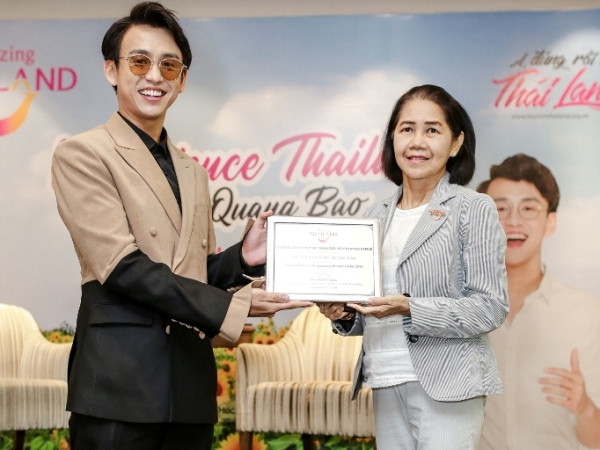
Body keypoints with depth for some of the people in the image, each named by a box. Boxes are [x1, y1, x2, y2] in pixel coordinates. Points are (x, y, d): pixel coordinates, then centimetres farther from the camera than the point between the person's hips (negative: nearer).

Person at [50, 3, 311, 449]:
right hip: (119, 383, -6)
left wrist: (243, 258, 2)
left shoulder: (193, 173, 20)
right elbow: (122, 267, -13)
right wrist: (231, 304, -15)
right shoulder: (82, 154, -3)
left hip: (190, 385, 6)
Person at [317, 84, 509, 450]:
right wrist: (343, 314, -3)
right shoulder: (379, 216, 13)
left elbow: (491, 307, -10)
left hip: (445, 387, -5)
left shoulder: (474, 209, -4)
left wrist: (408, 309, -20)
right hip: (386, 385, 5)